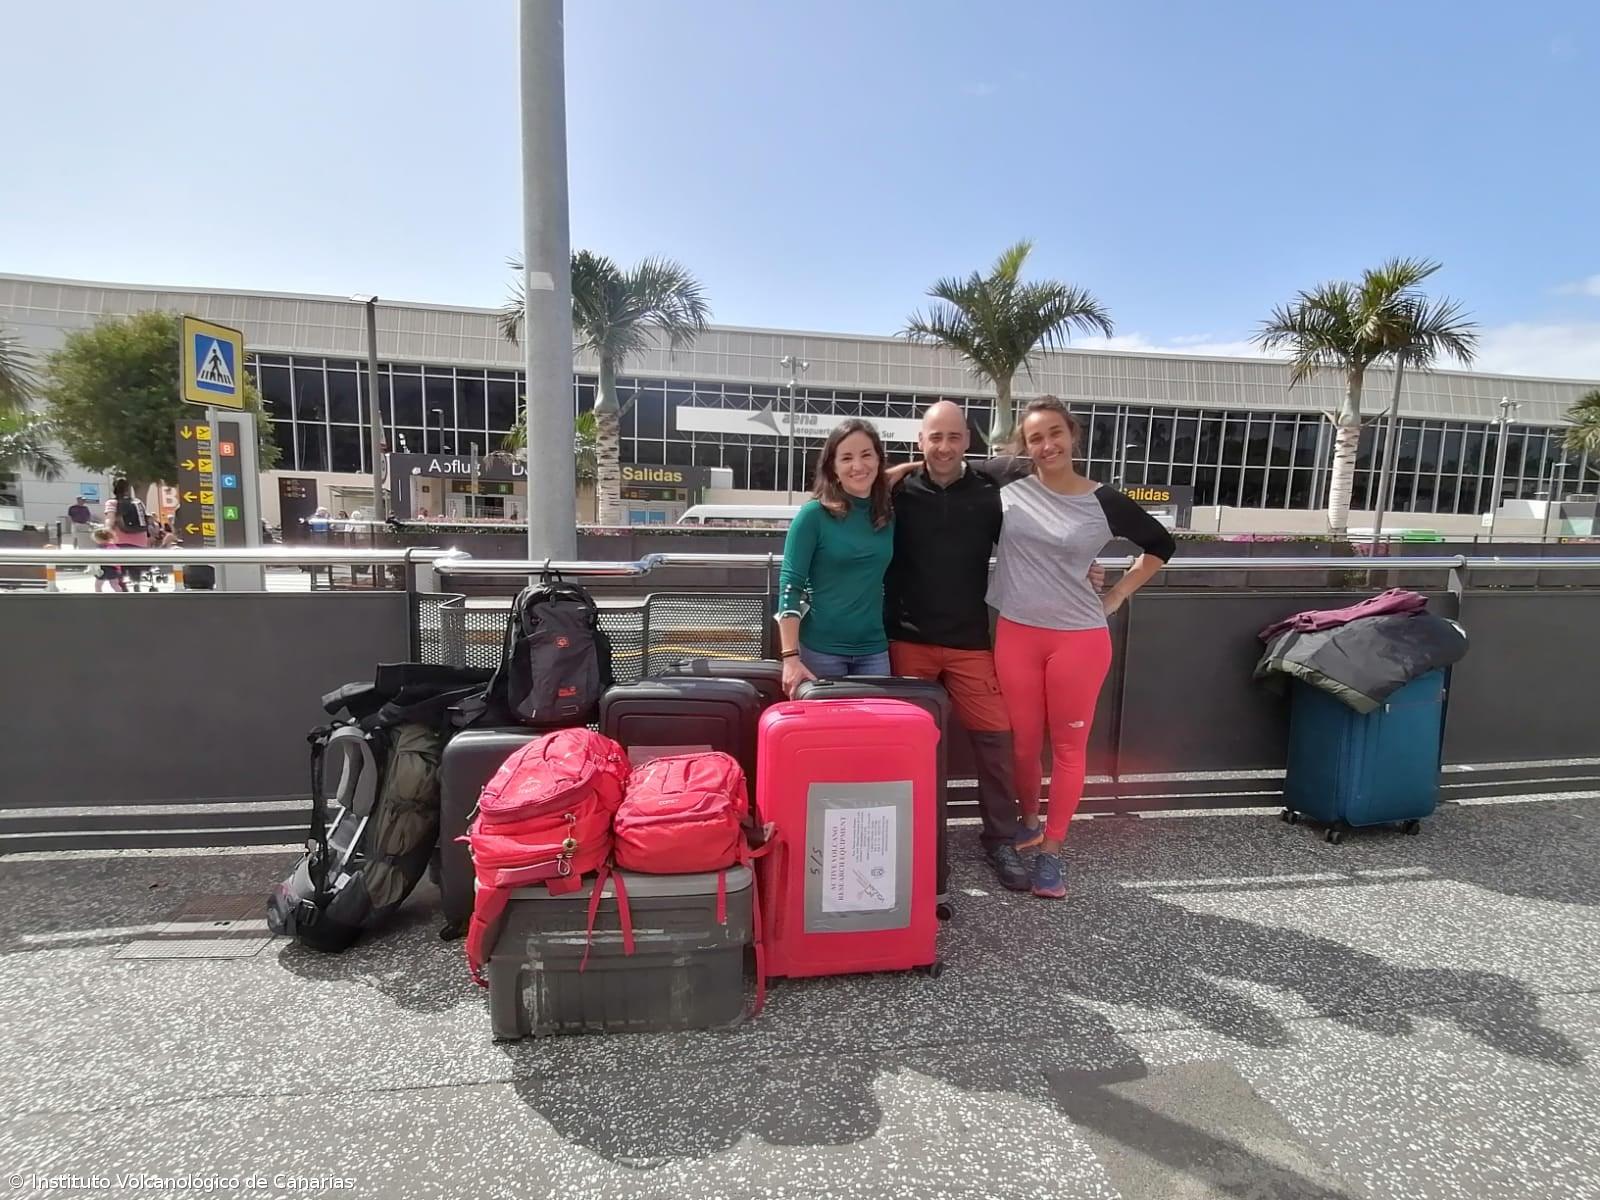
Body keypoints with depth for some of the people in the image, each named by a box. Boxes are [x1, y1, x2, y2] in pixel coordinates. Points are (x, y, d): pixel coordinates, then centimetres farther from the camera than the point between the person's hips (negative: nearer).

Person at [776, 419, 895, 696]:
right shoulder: (814, 514, -8)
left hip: (874, 650, 4)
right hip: (820, 649, -4)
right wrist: (791, 657, -17)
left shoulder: (889, 515, 4)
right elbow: (790, 585, -12)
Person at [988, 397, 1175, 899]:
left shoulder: (1105, 503, -3)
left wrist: (1114, 598, 5)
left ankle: (1051, 851, 23)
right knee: (1023, 743, 11)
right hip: (1016, 636, 1)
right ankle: (1029, 824, 37)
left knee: (1069, 747, 8)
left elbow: (1161, 545, 11)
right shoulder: (1008, 490, -2)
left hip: (1079, 639, -1)